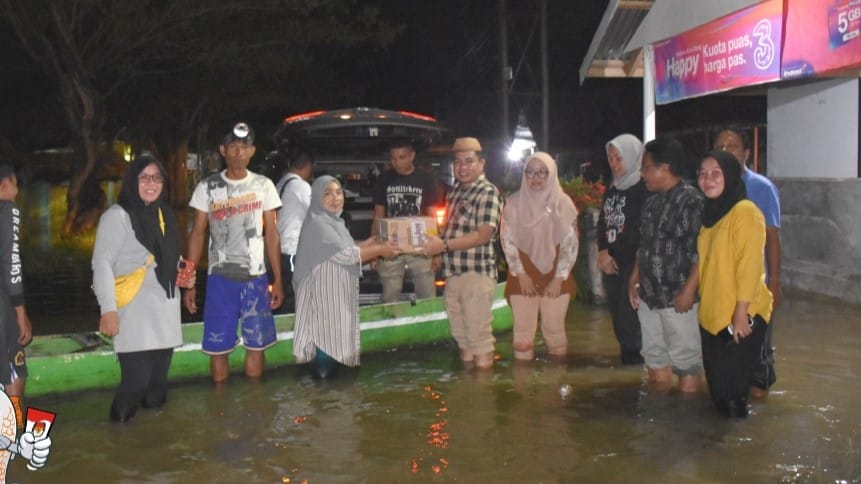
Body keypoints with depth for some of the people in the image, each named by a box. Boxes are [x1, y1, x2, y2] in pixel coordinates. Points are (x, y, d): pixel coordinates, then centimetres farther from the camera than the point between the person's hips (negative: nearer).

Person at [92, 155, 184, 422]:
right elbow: (102, 264, -14)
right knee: (137, 379, -11)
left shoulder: (164, 213, 14)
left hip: (165, 310, 7)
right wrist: (108, 309, -20)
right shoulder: (117, 215, -9)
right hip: (134, 312, -7)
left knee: (158, 378, 12)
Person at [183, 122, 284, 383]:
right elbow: (197, 234, 2)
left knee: (256, 344, 8)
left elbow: (271, 233, 5)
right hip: (220, 278, -1)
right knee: (218, 347, 4)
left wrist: (278, 279, 1)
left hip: (256, 278, 1)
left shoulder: (264, 185, 3)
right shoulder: (207, 187, 0)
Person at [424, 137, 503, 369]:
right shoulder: (455, 191, 14)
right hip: (453, 272, 8)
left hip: (477, 274, -8)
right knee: (460, 333, 18)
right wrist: (435, 243, 5)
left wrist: (444, 245, -24)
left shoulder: (488, 193, -10)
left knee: (479, 334, -2)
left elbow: (483, 235, -19)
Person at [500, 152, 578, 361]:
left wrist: (559, 278, -7)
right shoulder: (514, 203, -1)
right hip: (523, 277, 0)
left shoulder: (563, 203, -1)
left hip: (555, 278, 0)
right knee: (523, 331, 1)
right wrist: (521, 274, -6)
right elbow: (507, 240, 0)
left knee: (554, 329, 4)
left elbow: (570, 243, -1)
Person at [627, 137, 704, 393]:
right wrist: (634, 279, 16)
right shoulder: (652, 203, 12)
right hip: (649, 295, 9)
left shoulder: (691, 200, -13)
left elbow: (701, 251, -18)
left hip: (678, 297, -9)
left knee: (685, 360, 2)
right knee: (655, 357, 18)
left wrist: (689, 290, -21)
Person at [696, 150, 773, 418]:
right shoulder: (710, 213, 13)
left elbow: (750, 265, -19)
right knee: (717, 386, 17)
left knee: (732, 387, 1)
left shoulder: (745, 211, -14)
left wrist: (741, 313, -21)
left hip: (740, 317, -8)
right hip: (711, 315, 8)